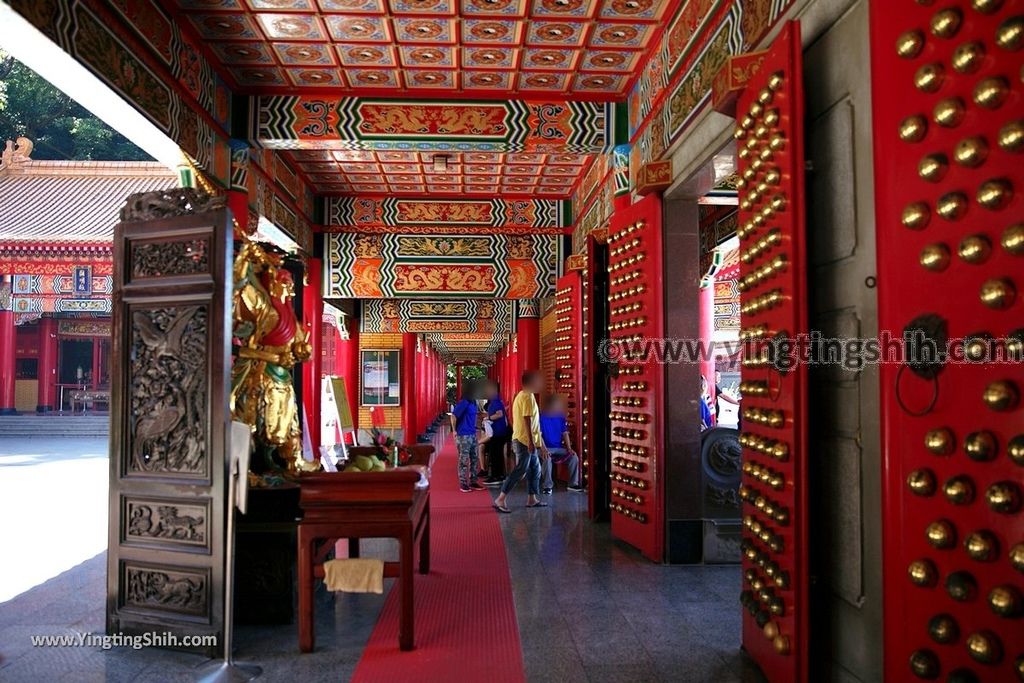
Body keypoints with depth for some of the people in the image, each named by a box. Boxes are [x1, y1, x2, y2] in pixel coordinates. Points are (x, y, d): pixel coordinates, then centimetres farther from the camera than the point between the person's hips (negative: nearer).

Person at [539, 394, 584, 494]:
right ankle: (547, 486, -23)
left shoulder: (560, 417, 5)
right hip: (546, 448, -5)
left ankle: (573, 484, -5)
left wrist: (569, 448, -5)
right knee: (547, 458, -36)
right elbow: (539, 435, -15)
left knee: (574, 456, -15)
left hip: (559, 448, 5)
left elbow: (565, 434, 7)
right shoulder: (541, 417, -11)